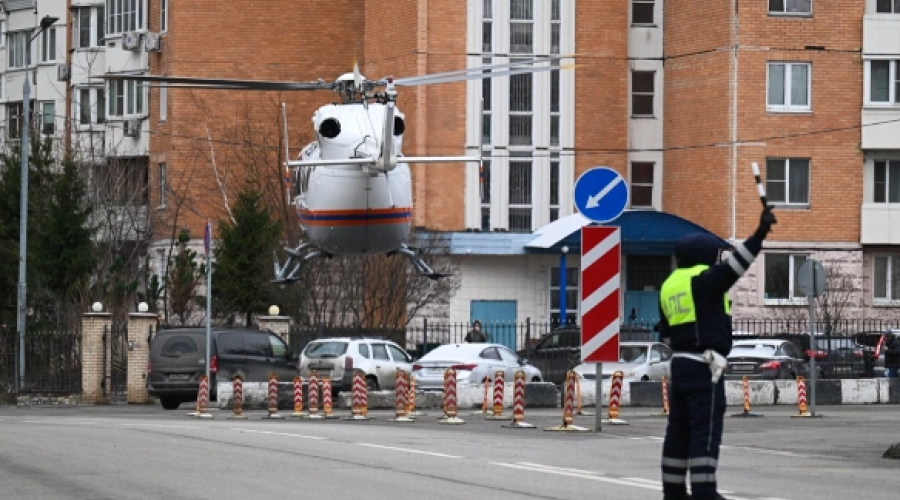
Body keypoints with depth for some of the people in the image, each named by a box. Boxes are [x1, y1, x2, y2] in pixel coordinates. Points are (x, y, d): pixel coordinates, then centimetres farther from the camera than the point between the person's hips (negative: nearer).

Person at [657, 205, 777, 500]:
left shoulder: (669, 286, 17)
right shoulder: (702, 279, -9)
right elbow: (733, 265, -24)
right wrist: (760, 233, -30)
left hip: (680, 364, 9)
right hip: (704, 365, -9)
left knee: (679, 429, 11)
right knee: (706, 429, -9)